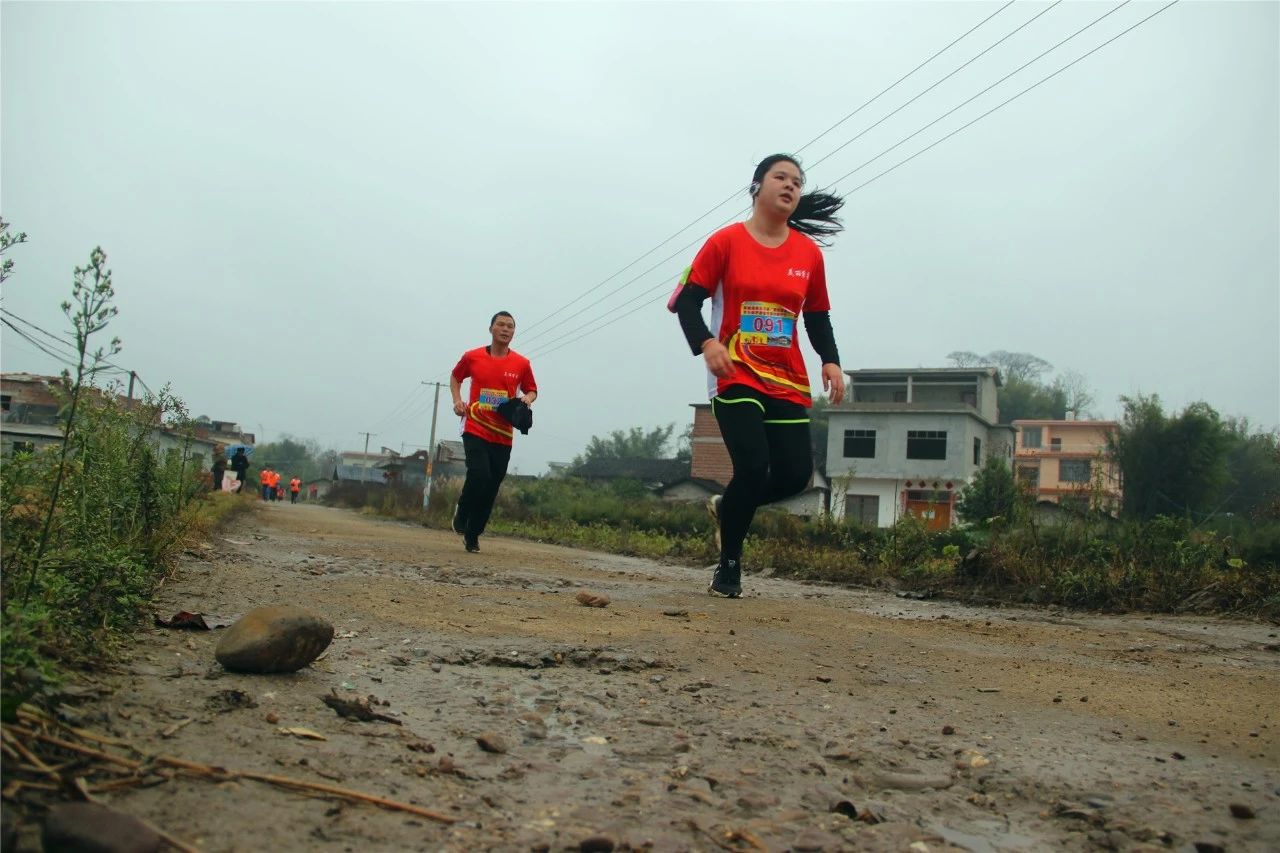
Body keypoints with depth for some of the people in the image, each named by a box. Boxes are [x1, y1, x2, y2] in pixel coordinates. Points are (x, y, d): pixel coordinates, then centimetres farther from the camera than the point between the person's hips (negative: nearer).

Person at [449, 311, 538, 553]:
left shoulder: (521, 364, 3)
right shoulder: (472, 357, 2)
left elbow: (532, 390, 16)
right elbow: (455, 377, 20)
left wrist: (528, 398, -7)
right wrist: (457, 400, 4)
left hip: (503, 436, 2)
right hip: (475, 431, -2)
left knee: (491, 488, 4)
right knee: (479, 476, -19)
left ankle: (472, 535, 21)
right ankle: (461, 514, 13)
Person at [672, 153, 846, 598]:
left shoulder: (809, 253, 9)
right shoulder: (726, 241, -2)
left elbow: (817, 316, 16)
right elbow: (687, 300, -4)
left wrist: (830, 360, 0)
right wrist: (706, 343, -22)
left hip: (788, 382, 5)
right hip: (736, 377, -4)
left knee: (795, 473, -4)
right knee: (753, 468, -16)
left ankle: (726, 507, 26)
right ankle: (729, 565, 5)